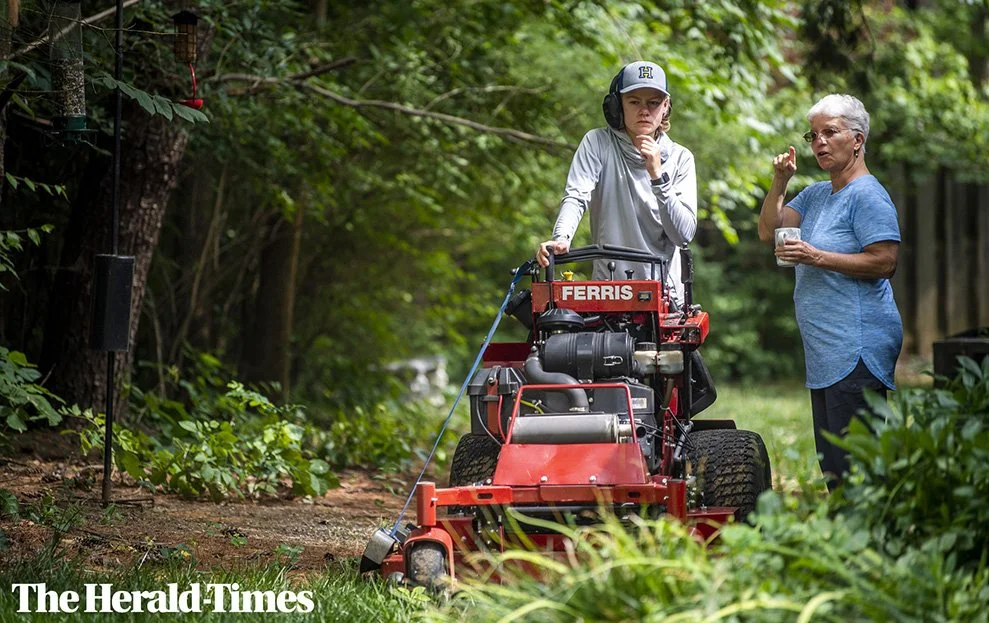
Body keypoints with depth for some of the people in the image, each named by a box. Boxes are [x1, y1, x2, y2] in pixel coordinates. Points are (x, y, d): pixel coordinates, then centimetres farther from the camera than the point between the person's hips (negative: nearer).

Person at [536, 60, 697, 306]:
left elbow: (683, 234, -3)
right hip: (607, 291, -1)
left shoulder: (680, 158, 7)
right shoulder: (598, 143, 4)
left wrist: (658, 175, -12)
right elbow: (576, 197, -10)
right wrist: (560, 238, -30)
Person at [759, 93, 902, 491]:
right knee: (832, 461, 9)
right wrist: (779, 183, 1)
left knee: (853, 459, -13)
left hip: (857, 349, -10)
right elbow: (768, 231, 15)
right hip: (825, 351, 10)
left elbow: (884, 262, -16)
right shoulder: (815, 195, 20)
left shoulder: (867, 196, -8)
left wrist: (816, 257, -18)